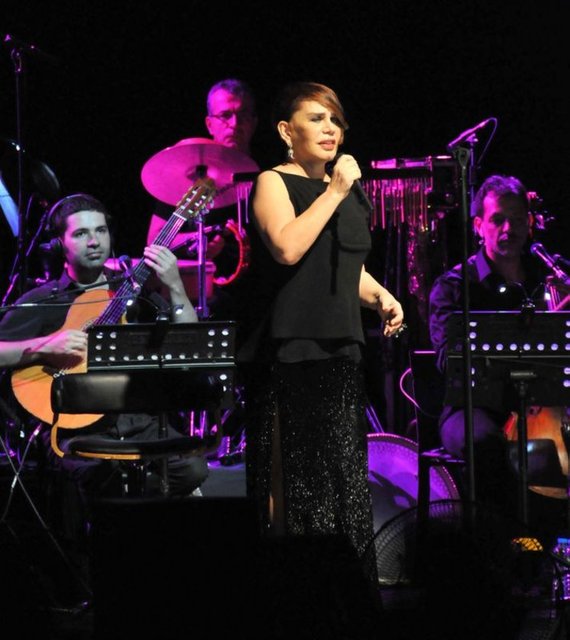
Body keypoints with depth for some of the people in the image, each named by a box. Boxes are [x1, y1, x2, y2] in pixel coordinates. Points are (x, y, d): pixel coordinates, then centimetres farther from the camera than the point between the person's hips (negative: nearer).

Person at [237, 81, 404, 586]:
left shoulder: (346, 192, 18)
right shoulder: (273, 183, -2)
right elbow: (287, 247, -21)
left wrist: (381, 296, 10)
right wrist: (334, 192, -15)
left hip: (339, 347, 7)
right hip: (287, 349, -7)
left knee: (343, 470, 6)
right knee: (288, 471, -6)